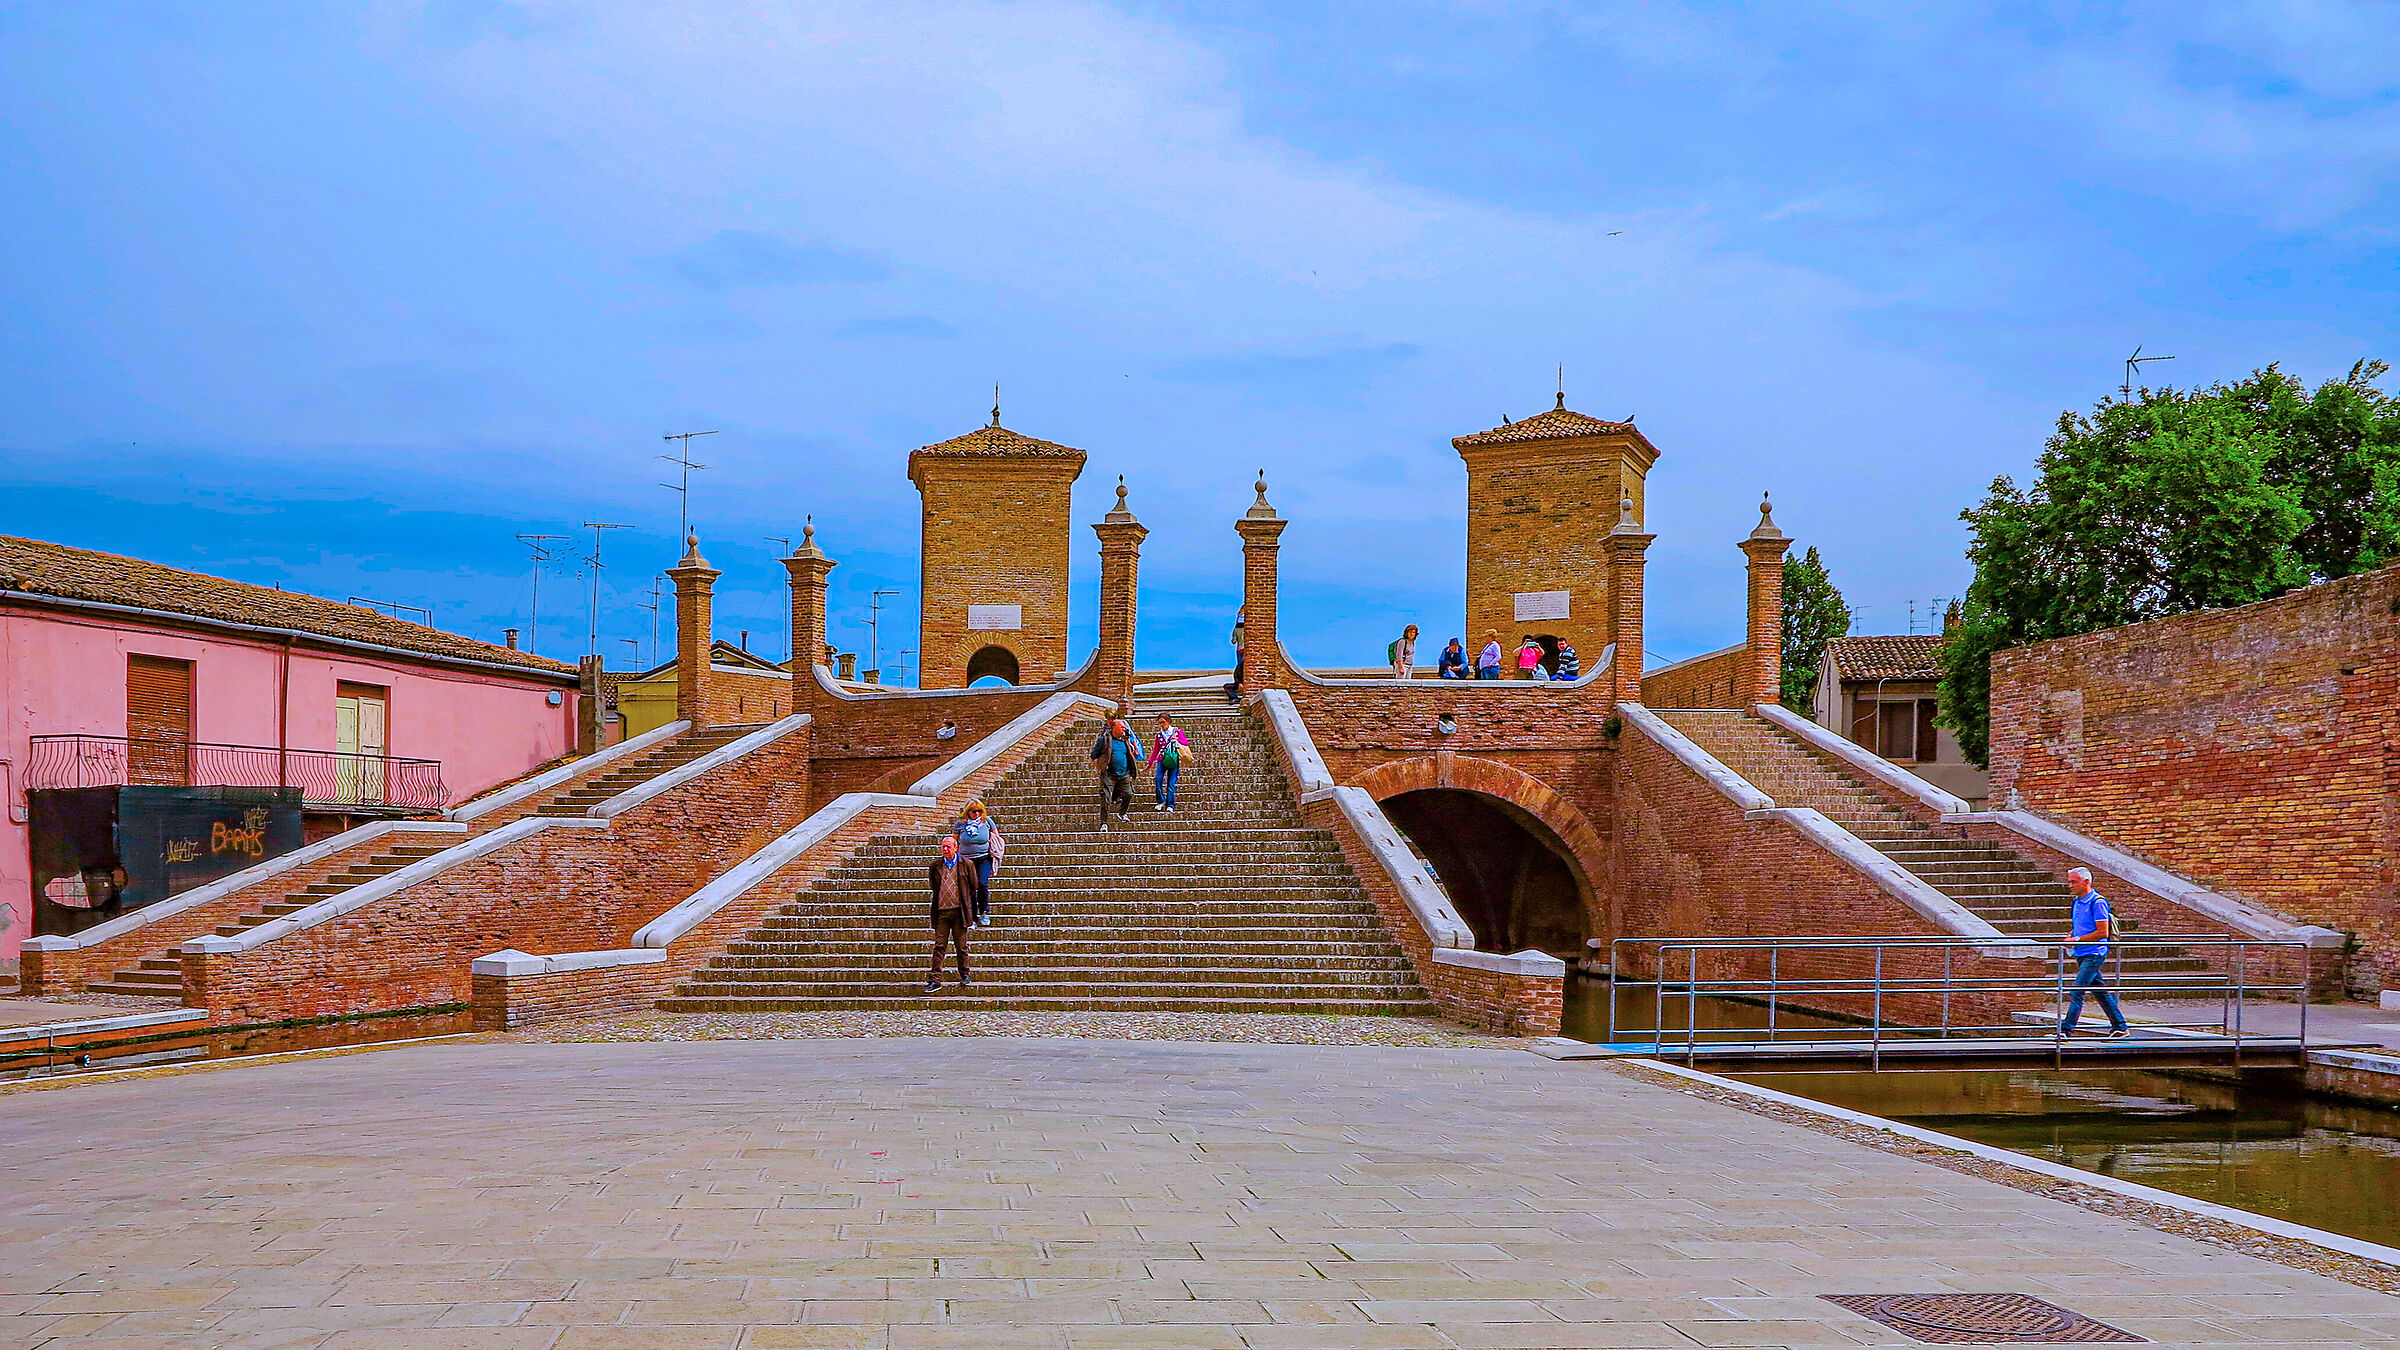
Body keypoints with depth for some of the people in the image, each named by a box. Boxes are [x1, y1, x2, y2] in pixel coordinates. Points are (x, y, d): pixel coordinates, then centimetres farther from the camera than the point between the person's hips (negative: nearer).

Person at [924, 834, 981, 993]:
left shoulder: (966, 865, 2)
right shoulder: (935, 867, 10)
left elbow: (974, 888, 7)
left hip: (959, 911, -2)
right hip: (941, 912, 2)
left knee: (961, 946, 5)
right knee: (939, 946, -2)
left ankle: (965, 976, 20)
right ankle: (934, 980, -4)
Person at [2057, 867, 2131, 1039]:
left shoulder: (2097, 902, -14)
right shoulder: (2077, 902, 13)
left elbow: (2102, 932, -19)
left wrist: (2077, 940, -17)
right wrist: (2070, 937, 4)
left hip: (2094, 954, -9)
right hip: (2082, 955, 9)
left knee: (2076, 992, -12)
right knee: (2100, 992, 14)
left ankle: (2066, 1029, -13)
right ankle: (2120, 1027, 21)